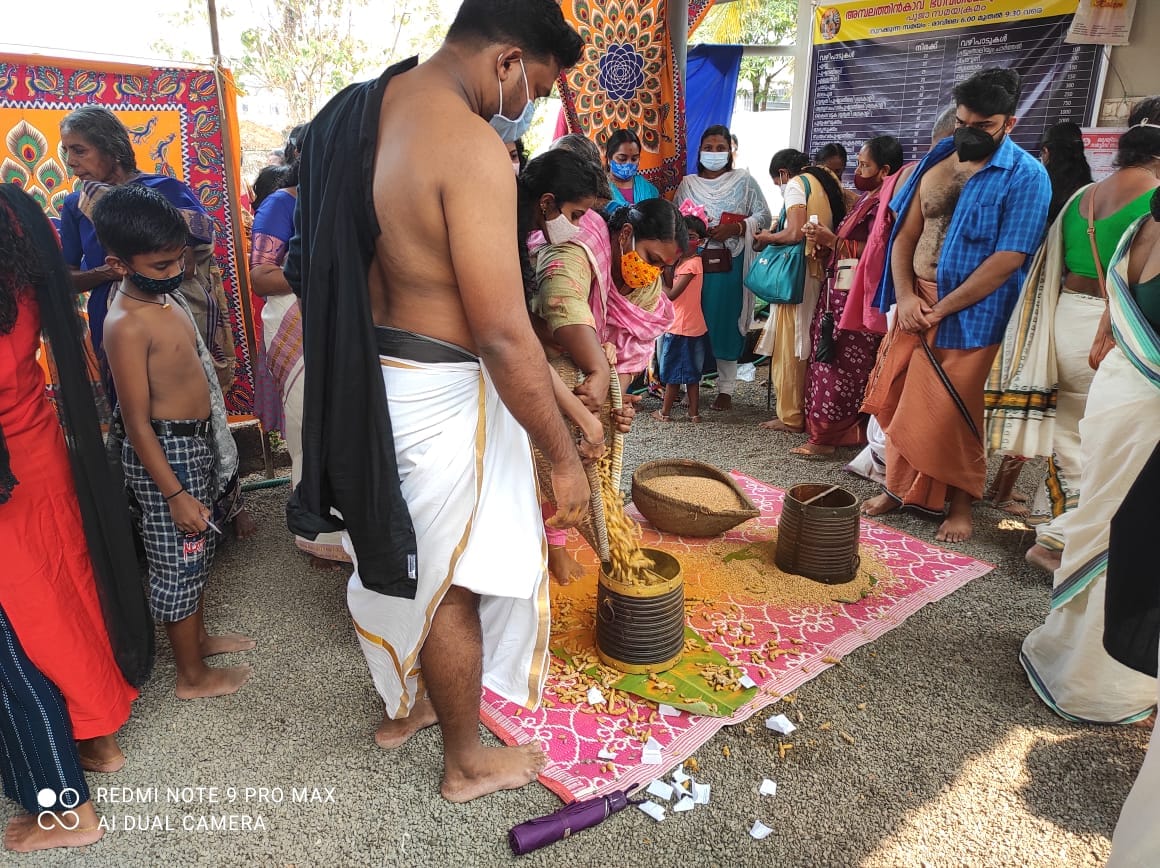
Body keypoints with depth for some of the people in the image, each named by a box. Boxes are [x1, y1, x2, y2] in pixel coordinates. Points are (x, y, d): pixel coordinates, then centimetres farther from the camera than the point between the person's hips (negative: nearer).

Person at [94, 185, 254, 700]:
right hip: (165, 454, -9)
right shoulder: (127, 325, -24)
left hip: (197, 444, 9)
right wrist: (175, 494, -19)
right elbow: (137, 424, -21)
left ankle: (198, 637, 43)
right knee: (178, 562, 6)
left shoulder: (165, 293, 3)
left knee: (198, 550, 23)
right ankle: (193, 676, 23)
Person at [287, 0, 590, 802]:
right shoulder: (471, 145, -22)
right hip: (439, 396, -8)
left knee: (397, 551, 24)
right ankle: (468, 762, 32)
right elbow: (504, 337, -26)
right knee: (454, 582, 9)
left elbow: (331, 265, 13)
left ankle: (404, 705, 47)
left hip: (366, 376, 9)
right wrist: (564, 457, -17)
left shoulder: (356, 113, 6)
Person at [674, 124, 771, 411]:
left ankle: (725, 389, 3)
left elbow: (763, 216, 3)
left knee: (726, 323, -3)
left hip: (730, 264, -2)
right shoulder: (687, 184, 13)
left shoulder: (744, 181, 7)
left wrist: (735, 228, -13)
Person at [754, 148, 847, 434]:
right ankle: (809, 409, 20)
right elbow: (835, 226, 14)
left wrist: (768, 237, 2)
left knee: (790, 344, -2)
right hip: (822, 268, 8)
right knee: (808, 342, 13)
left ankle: (791, 417, 4)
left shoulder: (795, 185, -5)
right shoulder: (826, 182, 18)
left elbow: (796, 233, -17)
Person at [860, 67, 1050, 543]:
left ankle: (961, 501, 19)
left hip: (969, 312, -5)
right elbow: (904, 234, 7)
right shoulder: (935, 161, 9)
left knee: (947, 412, -1)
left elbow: (1008, 259, -15)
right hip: (916, 302, 5)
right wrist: (905, 296, -7)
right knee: (898, 402, 9)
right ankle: (901, 486, 26)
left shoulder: (1025, 177, -8)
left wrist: (941, 309, -16)